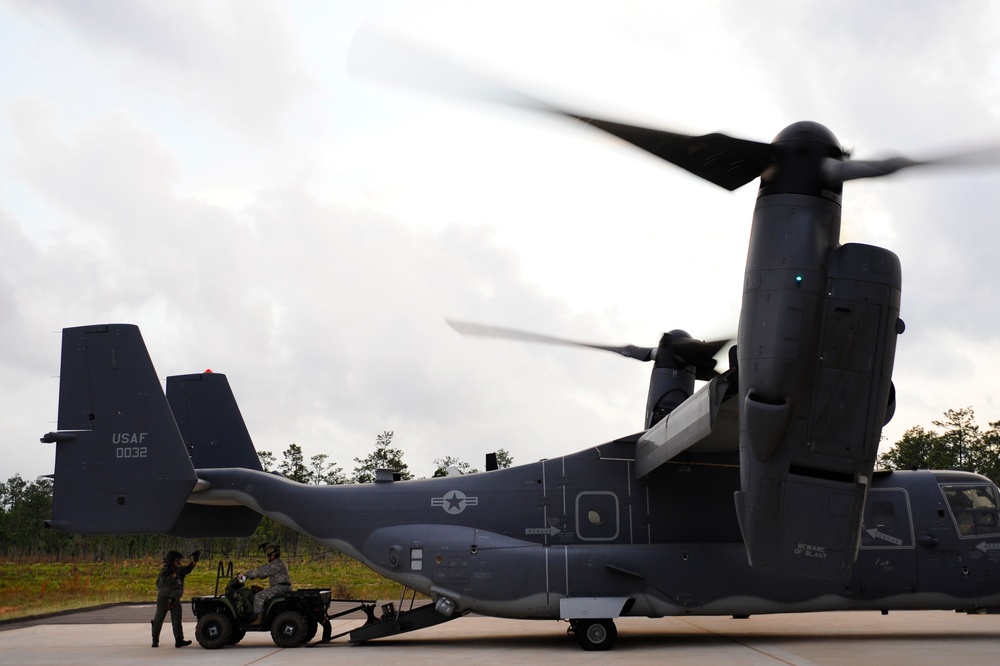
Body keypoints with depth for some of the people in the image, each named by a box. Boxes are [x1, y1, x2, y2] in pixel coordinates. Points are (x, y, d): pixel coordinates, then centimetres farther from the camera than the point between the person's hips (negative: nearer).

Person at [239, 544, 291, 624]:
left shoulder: (277, 564, -14)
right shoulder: (278, 563, 20)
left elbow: (262, 571, -16)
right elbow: (264, 572, 24)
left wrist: (245, 574, -11)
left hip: (280, 588, -11)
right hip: (280, 587, 11)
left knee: (259, 596, -16)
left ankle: (259, 620, -17)